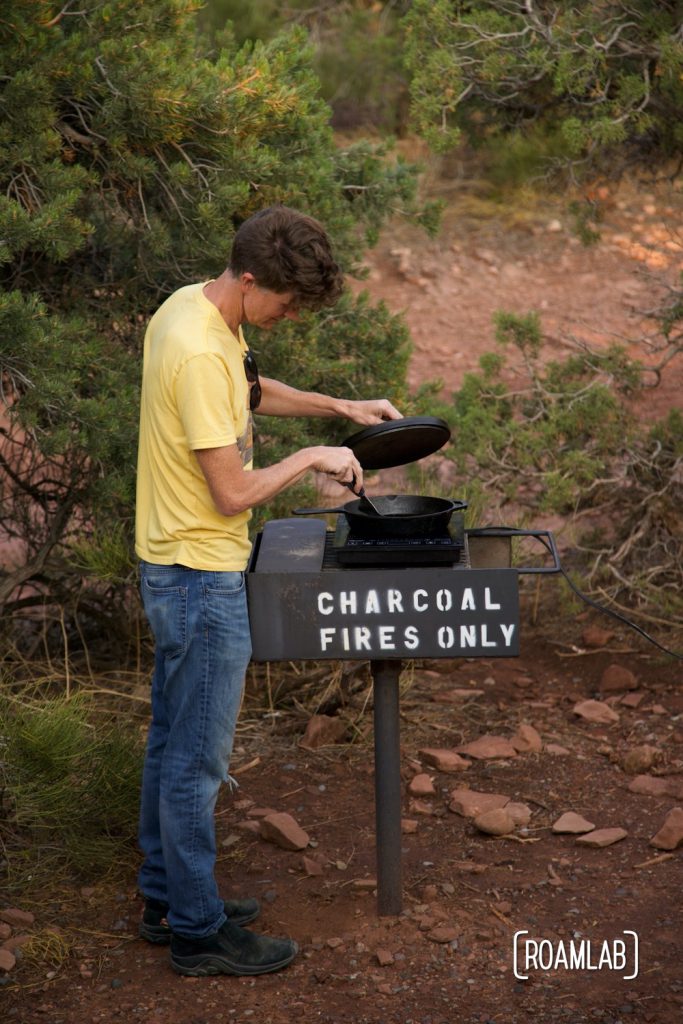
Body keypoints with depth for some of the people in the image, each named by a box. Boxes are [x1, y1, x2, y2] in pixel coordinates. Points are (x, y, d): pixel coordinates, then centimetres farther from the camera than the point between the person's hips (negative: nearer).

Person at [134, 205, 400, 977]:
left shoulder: (190, 308, 4)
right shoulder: (200, 354, -28)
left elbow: (249, 390, 22)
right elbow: (233, 493, -25)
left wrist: (338, 407, 11)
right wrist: (313, 458, -11)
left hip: (174, 570, 10)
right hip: (203, 578, -10)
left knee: (171, 743, 19)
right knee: (196, 760, 2)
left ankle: (167, 899, 33)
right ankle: (199, 931, 16)